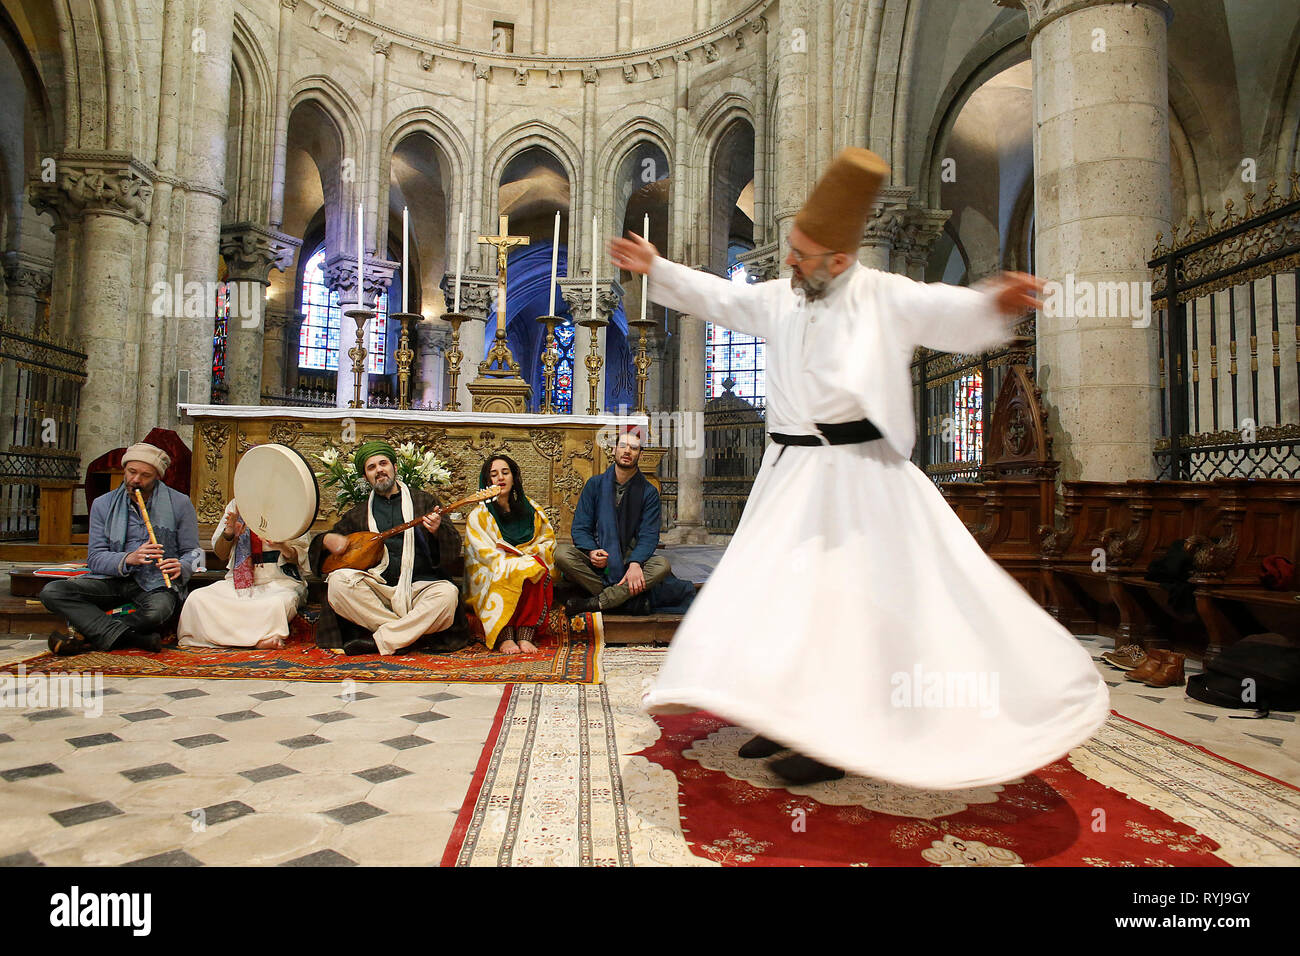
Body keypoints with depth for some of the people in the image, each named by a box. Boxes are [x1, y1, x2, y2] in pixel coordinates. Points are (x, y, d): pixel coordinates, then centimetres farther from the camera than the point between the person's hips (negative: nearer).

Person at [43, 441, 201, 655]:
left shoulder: (179, 504, 2)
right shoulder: (103, 505, 8)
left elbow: (191, 552, 5)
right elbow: (95, 558, 1)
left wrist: (180, 567, -19)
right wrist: (128, 559, -19)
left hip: (157, 582, -4)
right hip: (113, 579, 4)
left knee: (158, 611, -37)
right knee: (52, 591, -21)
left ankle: (87, 633, -14)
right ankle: (136, 638, -31)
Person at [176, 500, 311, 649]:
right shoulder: (235, 506, 11)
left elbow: (302, 555, 0)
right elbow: (221, 554, 13)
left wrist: (284, 547, -22)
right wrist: (229, 532, -8)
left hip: (279, 581, -4)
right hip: (239, 580, 5)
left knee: (278, 604, -39)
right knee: (196, 599, -22)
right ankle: (260, 638, -27)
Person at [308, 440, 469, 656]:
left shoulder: (423, 501, 12)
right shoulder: (359, 515, 18)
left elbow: (454, 547, 5)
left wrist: (437, 530, -18)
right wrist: (327, 539, 1)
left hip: (420, 588, -2)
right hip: (377, 589, 2)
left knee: (447, 594, -32)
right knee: (338, 580, -27)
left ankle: (381, 639, -23)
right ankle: (414, 634, -23)